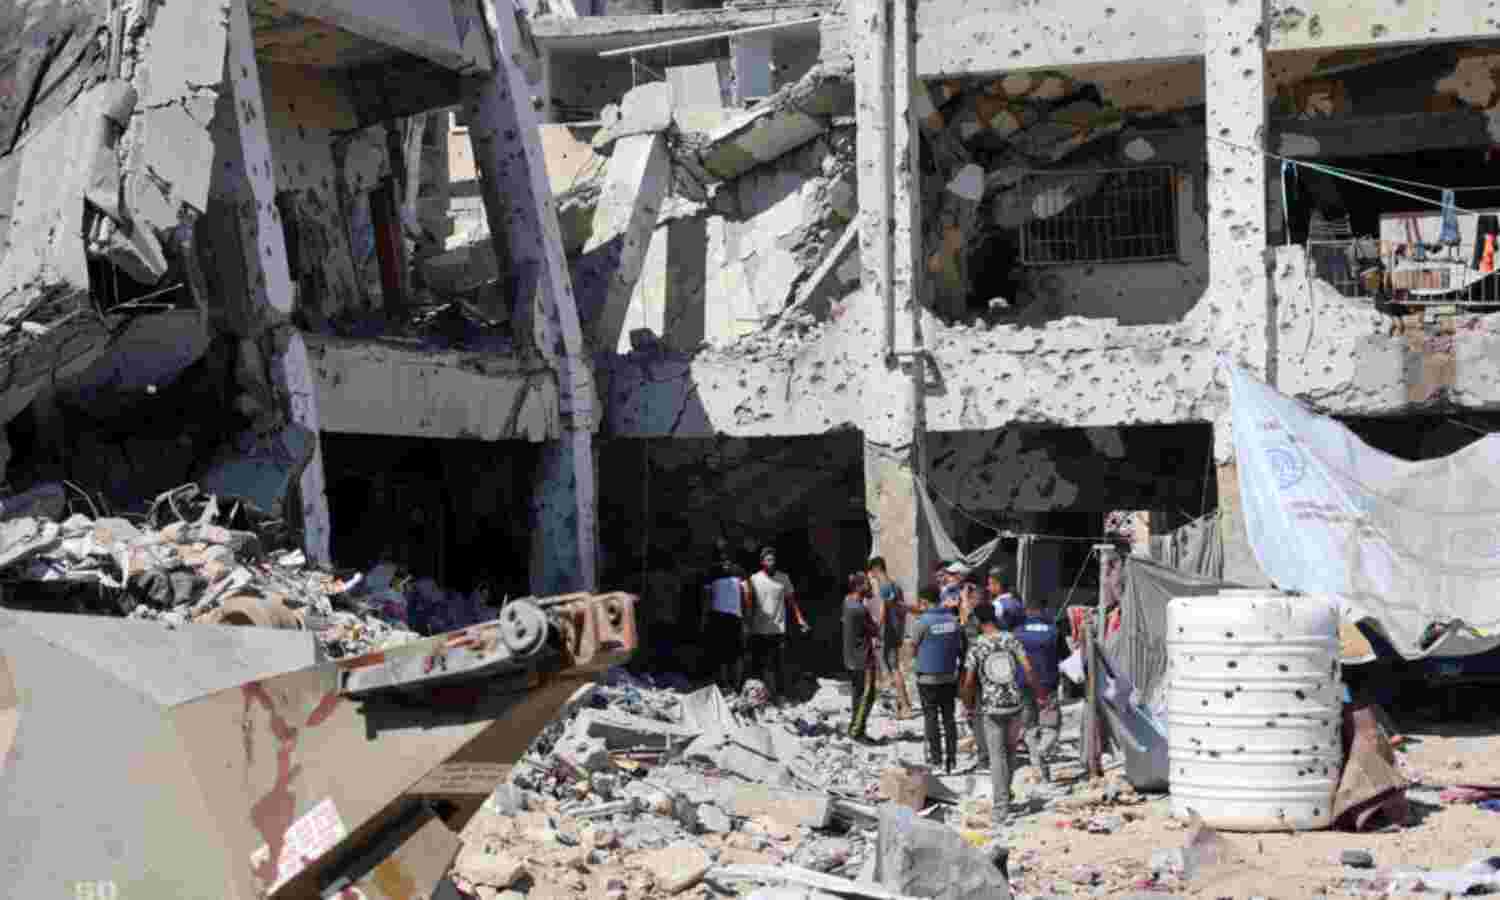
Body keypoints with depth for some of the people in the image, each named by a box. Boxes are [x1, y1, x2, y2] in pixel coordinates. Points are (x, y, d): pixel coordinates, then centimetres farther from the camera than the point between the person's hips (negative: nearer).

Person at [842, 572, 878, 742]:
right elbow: (874, 630, -12)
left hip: (852, 659, 10)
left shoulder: (848, 602, 7)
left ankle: (854, 729, 19)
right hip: (863, 659, -10)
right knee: (866, 696, -4)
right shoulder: (860, 609, -22)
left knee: (857, 695, 15)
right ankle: (857, 731, -3)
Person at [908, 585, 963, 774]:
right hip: (949, 676, 4)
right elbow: (959, 648, 3)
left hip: (928, 677, -4)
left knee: (931, 717, 6)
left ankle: (935, 757, 7)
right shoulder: (952, 619, 0)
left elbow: (913, 650, -5)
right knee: (949, 717, 11)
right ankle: (951, 757, 11)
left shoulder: (923, 621, -13)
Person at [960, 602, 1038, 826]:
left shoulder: (976, 648, -6)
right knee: (1010, 748, 21)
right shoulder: (1011, 640, -3)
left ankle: (1001, 807, -4)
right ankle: (1005, 792, 32)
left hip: (990, 707, -2)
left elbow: (969, 682, -7)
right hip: (1015, 703, 2)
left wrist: (967, 702, 11)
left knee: (997, 756, 1)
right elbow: (1027, 669, -9)